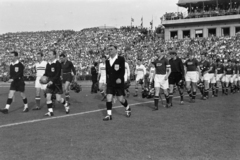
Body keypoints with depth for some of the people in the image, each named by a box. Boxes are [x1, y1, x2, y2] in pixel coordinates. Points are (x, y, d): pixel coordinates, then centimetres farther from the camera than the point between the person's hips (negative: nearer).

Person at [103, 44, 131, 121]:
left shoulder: (121, 59, -5)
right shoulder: (107, 60, 10)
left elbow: (123, 70, -12)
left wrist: (120, 78, -24)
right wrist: (108, 79, 12)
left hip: (119, 82, -4)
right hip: (110, 83, 4)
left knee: (121, 99, 2)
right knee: (108, 98, -6)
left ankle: (127, 108, 32)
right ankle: (109, 115, 0)